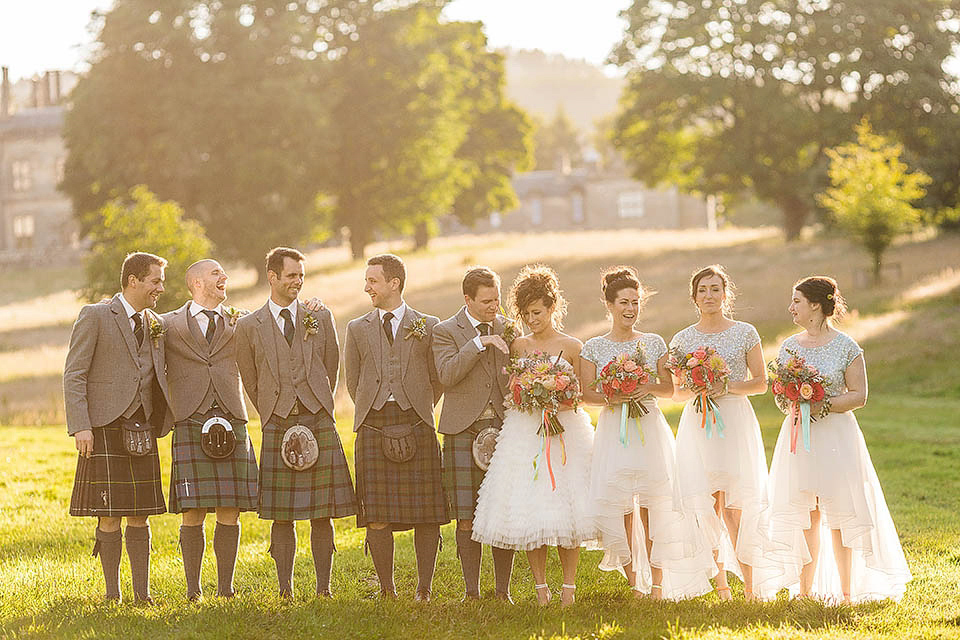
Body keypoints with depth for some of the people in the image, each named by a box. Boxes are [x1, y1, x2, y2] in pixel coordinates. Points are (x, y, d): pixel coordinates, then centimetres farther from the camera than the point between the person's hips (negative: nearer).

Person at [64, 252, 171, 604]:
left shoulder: (156, 325, 15)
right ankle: (112, 594, 4)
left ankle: (142, 592, 9)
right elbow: (74, 375, -6)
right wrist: (80, 427, -14)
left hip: (142, 431, 5)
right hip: (105, 429, -5)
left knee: (140, 514, 5)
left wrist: (157, 426, 8)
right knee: (109, 517, -3)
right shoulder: (95, 317, -2)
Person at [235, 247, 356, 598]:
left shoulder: (320, 318, 10)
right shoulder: (249, 326, 6)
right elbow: (249, 380, 13)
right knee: (281, 514, -1)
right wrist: (272, 414, 10)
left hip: (319, 422, 1)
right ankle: (285, 589, 5)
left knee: (322, 512, -1)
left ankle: (323, 588, 4)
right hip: (277, 425, -1)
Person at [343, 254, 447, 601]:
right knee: (376, 516, -3)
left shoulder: (427, 325, 8)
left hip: (417, 426, -1)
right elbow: (352, 380, 17)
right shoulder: (358, 329, 13)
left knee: (425, 513, -2)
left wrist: (419, 412, 8)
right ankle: (387, 589, 7)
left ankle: (424, 587, 7)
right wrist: (374, 413, 12)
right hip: (373, 427, 1)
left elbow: (437, 379, 10)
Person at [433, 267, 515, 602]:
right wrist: (479, 343, -18)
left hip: (504, 427, 3)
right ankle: (472, 591, 5)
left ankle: (503, 592, 9)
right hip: (464, 431, -2)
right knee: (467, 518, -3)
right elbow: (447, 375, -13)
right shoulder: (446, 331, 2)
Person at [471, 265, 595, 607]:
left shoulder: (572, 347, 4)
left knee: (566, 508, -5)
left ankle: (569, 587, 3)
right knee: (530, 513, -3)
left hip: (566, 431, -2)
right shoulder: (518, 346, 10)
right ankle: (540, 588, 4)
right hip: (524, 432, 2)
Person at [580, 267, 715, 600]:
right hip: (614, 432, -1)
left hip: (650, 429, 1)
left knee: (654, 505, -4)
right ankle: (633, 582, 6)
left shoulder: (654, 343, 9)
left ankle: (657, 582, 2)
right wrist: (610, 398, -16)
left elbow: (669, 387, 9)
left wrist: (649, 388, -11)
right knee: (620, 508, -3)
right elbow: (586, 393, 2)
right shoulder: (594, 347, 5)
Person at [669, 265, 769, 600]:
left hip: (736, 420, -2)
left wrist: (727, 386, -11)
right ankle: (719, 582, 5)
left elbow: (761, 382, 5)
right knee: (708, 504, -3)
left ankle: (749, 585, 0)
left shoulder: (745, 333, 4)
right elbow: (676, 391, 13)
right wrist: (693, 391, -9)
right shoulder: (682, 340, 9)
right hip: (698, 423, 2)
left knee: (737, 505, -6)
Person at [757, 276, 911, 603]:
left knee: (839, 514, -3)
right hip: (798, 435, 4)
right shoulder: (789, 346, 10)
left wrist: (824, 406, -18)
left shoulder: (845, 346, -4)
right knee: (803, 515, 4)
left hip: (835, 433, -4)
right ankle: (804, 589, 10)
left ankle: (845, 591, 5)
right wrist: (790, 404, -7)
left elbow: (859, 395, -5)